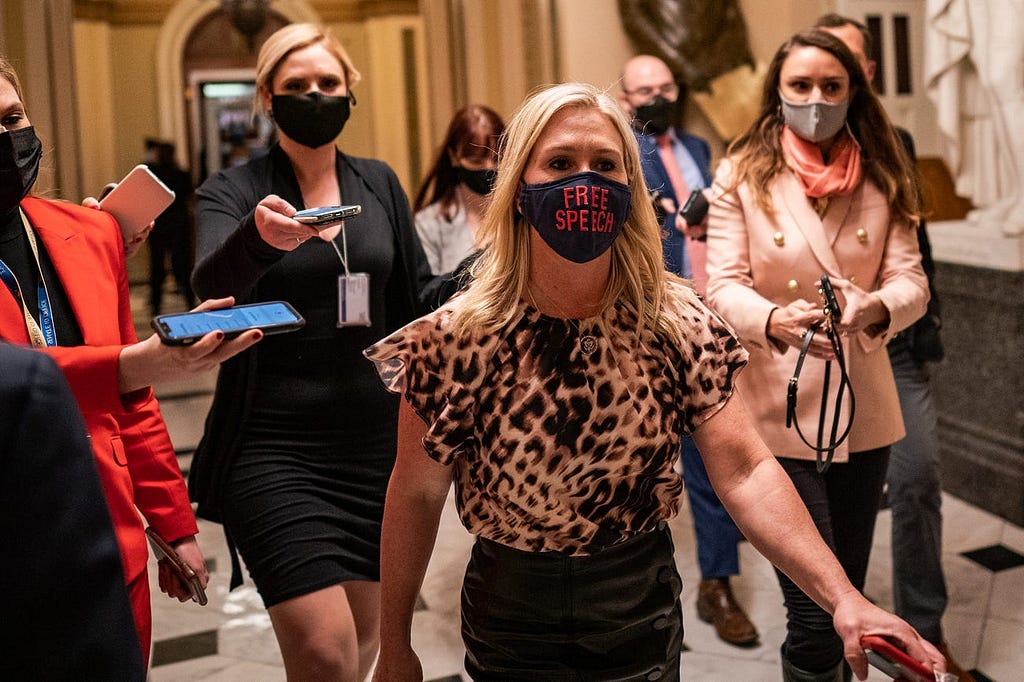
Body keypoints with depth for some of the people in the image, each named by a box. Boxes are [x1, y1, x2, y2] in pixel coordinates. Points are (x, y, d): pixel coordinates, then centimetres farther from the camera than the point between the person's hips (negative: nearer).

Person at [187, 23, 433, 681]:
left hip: (378, 435, 4)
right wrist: (259, 237, -44)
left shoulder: (379, 183, 9)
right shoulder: (231, 192, -2)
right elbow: (211, 282, -22)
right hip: (276, 447, -4)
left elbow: (419, 297, 15)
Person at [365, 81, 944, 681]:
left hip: (645, 615, 2)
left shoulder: (679, 323, -10)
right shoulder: (456, 337, -16)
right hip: (514, 622, -1)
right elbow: (417, 495, -7)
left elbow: (744, 473, -16)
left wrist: (842, 596, -28)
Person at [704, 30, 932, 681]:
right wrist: (773, 319, -30)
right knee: (816, 614, -7)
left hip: (864, 407, 4)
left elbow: (911, 280, -1)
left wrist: (874, 305, -25)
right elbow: (724, 287, -8)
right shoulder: (742, 176, -1)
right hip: (778, 408, -4)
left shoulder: (881, 180, 8)